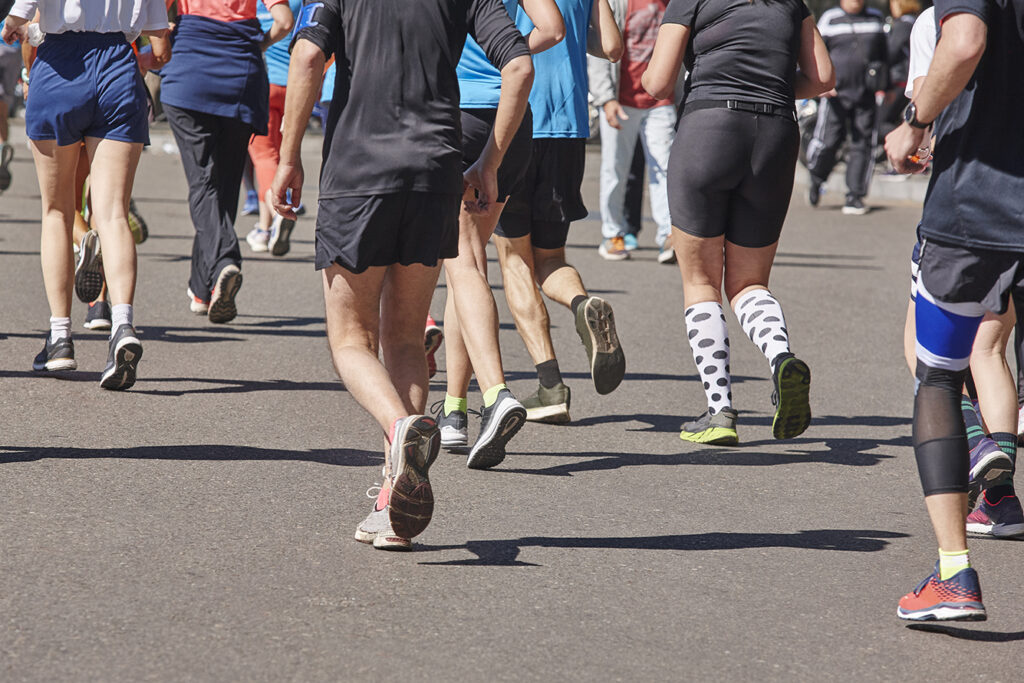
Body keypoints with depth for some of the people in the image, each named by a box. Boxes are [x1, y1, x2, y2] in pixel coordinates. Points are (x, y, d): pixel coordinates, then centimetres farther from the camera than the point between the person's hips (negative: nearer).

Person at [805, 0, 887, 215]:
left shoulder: (875, 18, 13)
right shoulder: (830, 19, 4)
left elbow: (883, 54, 24)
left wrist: (886, 86, 24)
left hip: (865, 95, 3)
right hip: (835, 93, -3)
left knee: (862, 145, -1)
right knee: (827, 142, -8)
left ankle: (854, 197, 5)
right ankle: (816, 180, 20)